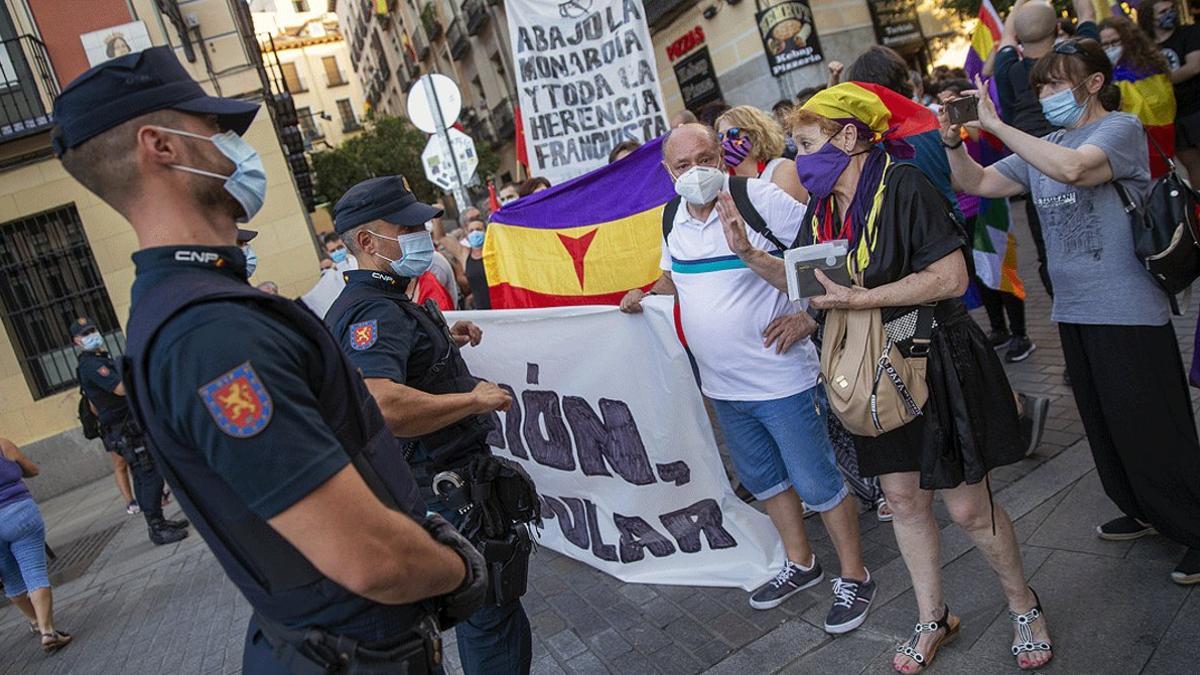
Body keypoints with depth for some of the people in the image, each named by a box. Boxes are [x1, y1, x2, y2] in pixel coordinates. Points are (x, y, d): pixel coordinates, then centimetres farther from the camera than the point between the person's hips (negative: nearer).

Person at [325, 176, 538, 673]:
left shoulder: (380, 301, 11)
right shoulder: (374, 310, -25)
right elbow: (381, 406, -42)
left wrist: (447, 341, 13)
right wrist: (474, 399, -29)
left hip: (451, 479, 11)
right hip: (445, 487, -11)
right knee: (494, 616, 2)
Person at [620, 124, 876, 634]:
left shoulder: (759, 198, -15)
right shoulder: (672, 218, 4)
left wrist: (807, 316, -19)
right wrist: (645, 295, 6)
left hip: (781, 379, -7)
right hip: (722, 385, 7)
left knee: (816, 482, 5)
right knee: (762, 479, 21)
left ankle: (853, 576, 26)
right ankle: (800, 563, 42)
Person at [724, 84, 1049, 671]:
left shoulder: (903, 186, -18)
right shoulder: (822, 209, 4)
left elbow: (951, 277, -23)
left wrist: (859, 299, -25)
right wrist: (748, 252, -2)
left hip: (936, 366, -6)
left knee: (967, 507, 3)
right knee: (903, 498, 14)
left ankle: (1023, 606, 32)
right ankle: (932, 620, 33)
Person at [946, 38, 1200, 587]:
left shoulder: (1119, 129, -12)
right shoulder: (1042, 148, 10)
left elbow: (1072, 168, -32)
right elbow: (978, 184, 12)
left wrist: (996, 125, -27)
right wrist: (953, 144, -5)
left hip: (1128, 312, -8)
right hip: (1074, 311, 8)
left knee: (1153, 431, 1)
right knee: (1106, 427, 19)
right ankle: (1144, 513, 37)